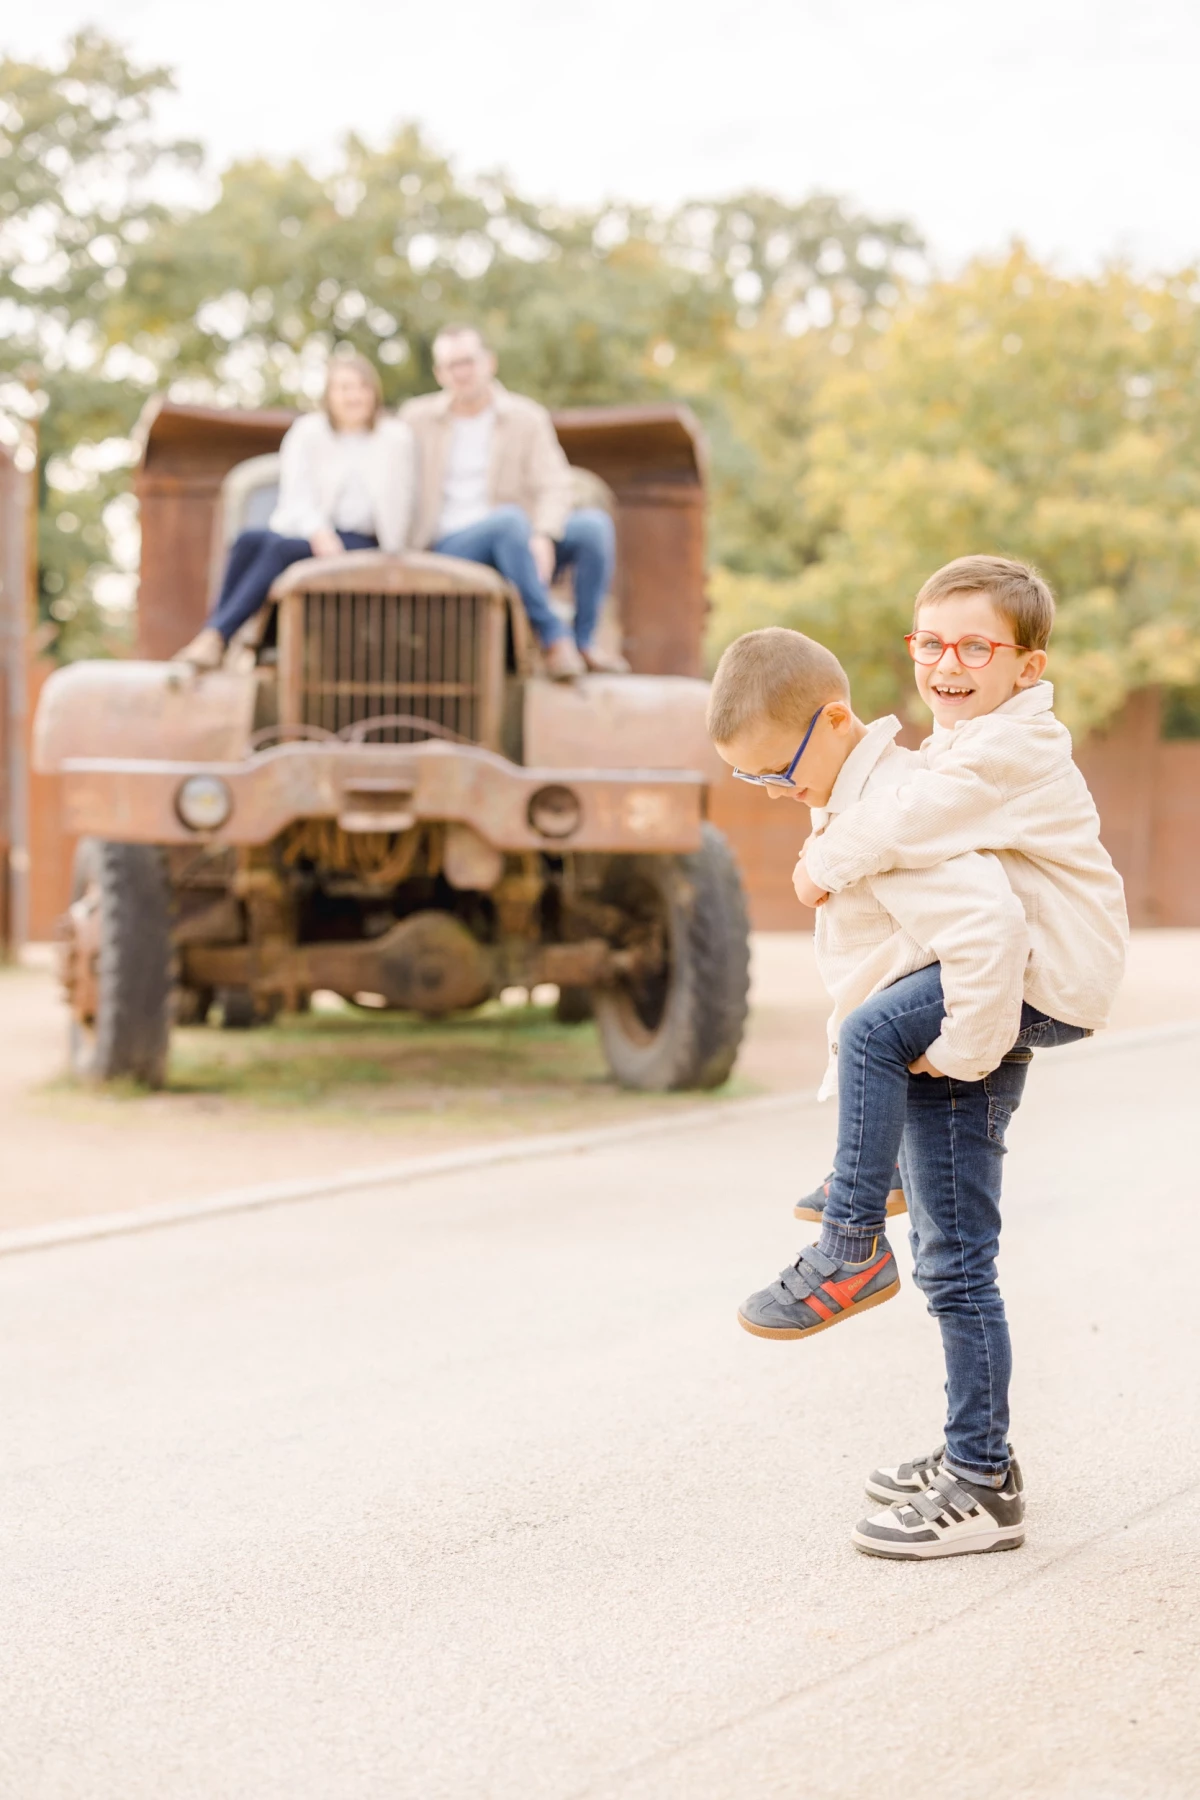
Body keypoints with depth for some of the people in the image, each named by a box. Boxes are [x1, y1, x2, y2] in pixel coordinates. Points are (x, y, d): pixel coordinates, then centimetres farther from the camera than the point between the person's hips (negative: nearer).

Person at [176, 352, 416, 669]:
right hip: (309, 531, 3)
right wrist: (319, 533, -22)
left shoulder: (397, 439, 7)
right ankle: (210, 637, -36)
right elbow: (296, 495, -3)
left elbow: (399, 508, 6)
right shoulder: (307, 432, 9)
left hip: (362, 542, -3)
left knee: (281, 547, -33)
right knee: (247, 541, -32)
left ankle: (216, 635, -40)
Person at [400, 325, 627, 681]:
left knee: (594, 523, -23)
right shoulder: (418, 418, 10)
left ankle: (584, 640, -16)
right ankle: (553, 636, -35)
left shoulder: (527, 418, 9)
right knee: (510, 518, -35)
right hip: (449, 549, -2)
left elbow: (553, 486, -2)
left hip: (519, 544, 2)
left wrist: (543, 537, -22)